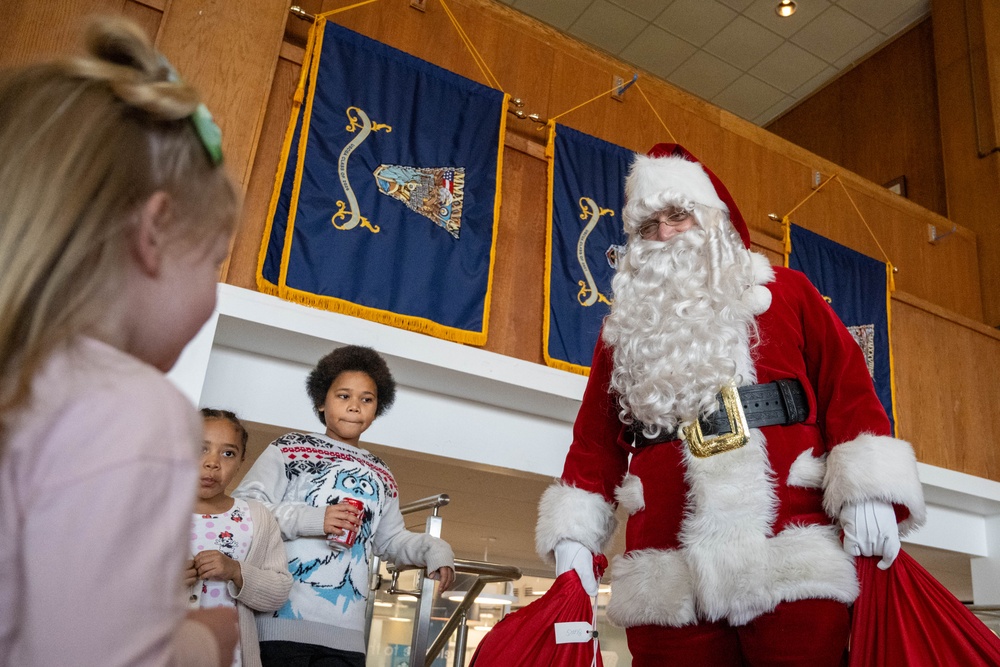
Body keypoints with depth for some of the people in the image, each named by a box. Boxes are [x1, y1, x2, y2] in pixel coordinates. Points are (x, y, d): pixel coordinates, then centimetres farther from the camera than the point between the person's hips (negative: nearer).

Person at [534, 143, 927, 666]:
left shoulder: (786, 293, 14)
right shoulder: (625, 329, 19)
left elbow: (847, 390, 5)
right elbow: (595, 438, 14)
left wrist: (870, 491, -9)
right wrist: (573, 536, 5)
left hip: (793, 564, -1)